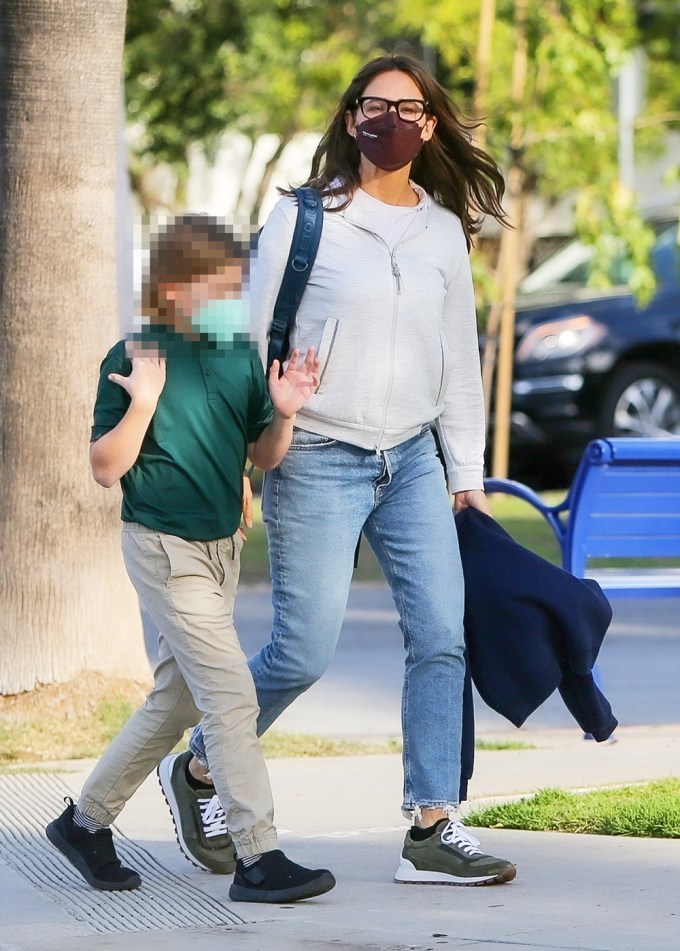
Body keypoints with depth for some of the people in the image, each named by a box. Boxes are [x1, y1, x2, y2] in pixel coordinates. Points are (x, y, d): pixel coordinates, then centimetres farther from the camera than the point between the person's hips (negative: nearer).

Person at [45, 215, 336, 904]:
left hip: (221, 546, 8)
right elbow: (105, 468, -12)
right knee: (230, 698, -13)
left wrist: (283, 412, -8)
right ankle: (257, 858, -12)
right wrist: (142, 403, -25)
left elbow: (264, 457, 11)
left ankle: (86, 821, 28)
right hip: (164, 547, -8)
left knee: (176, 701, 14)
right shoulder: (133, 360, -12)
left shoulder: (241, 357, 5)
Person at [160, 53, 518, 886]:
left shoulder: (444, 230, 9)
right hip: (318, 463, -5)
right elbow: (250, 339, -1)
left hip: (412, 463, 5)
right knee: (303, 652, -6)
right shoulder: (304, 217, -4)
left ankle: (432, 831, -2)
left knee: (442, 638, -5)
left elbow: (459, 358, 15)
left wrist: (467, 473, 13)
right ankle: (198, 770, 19)